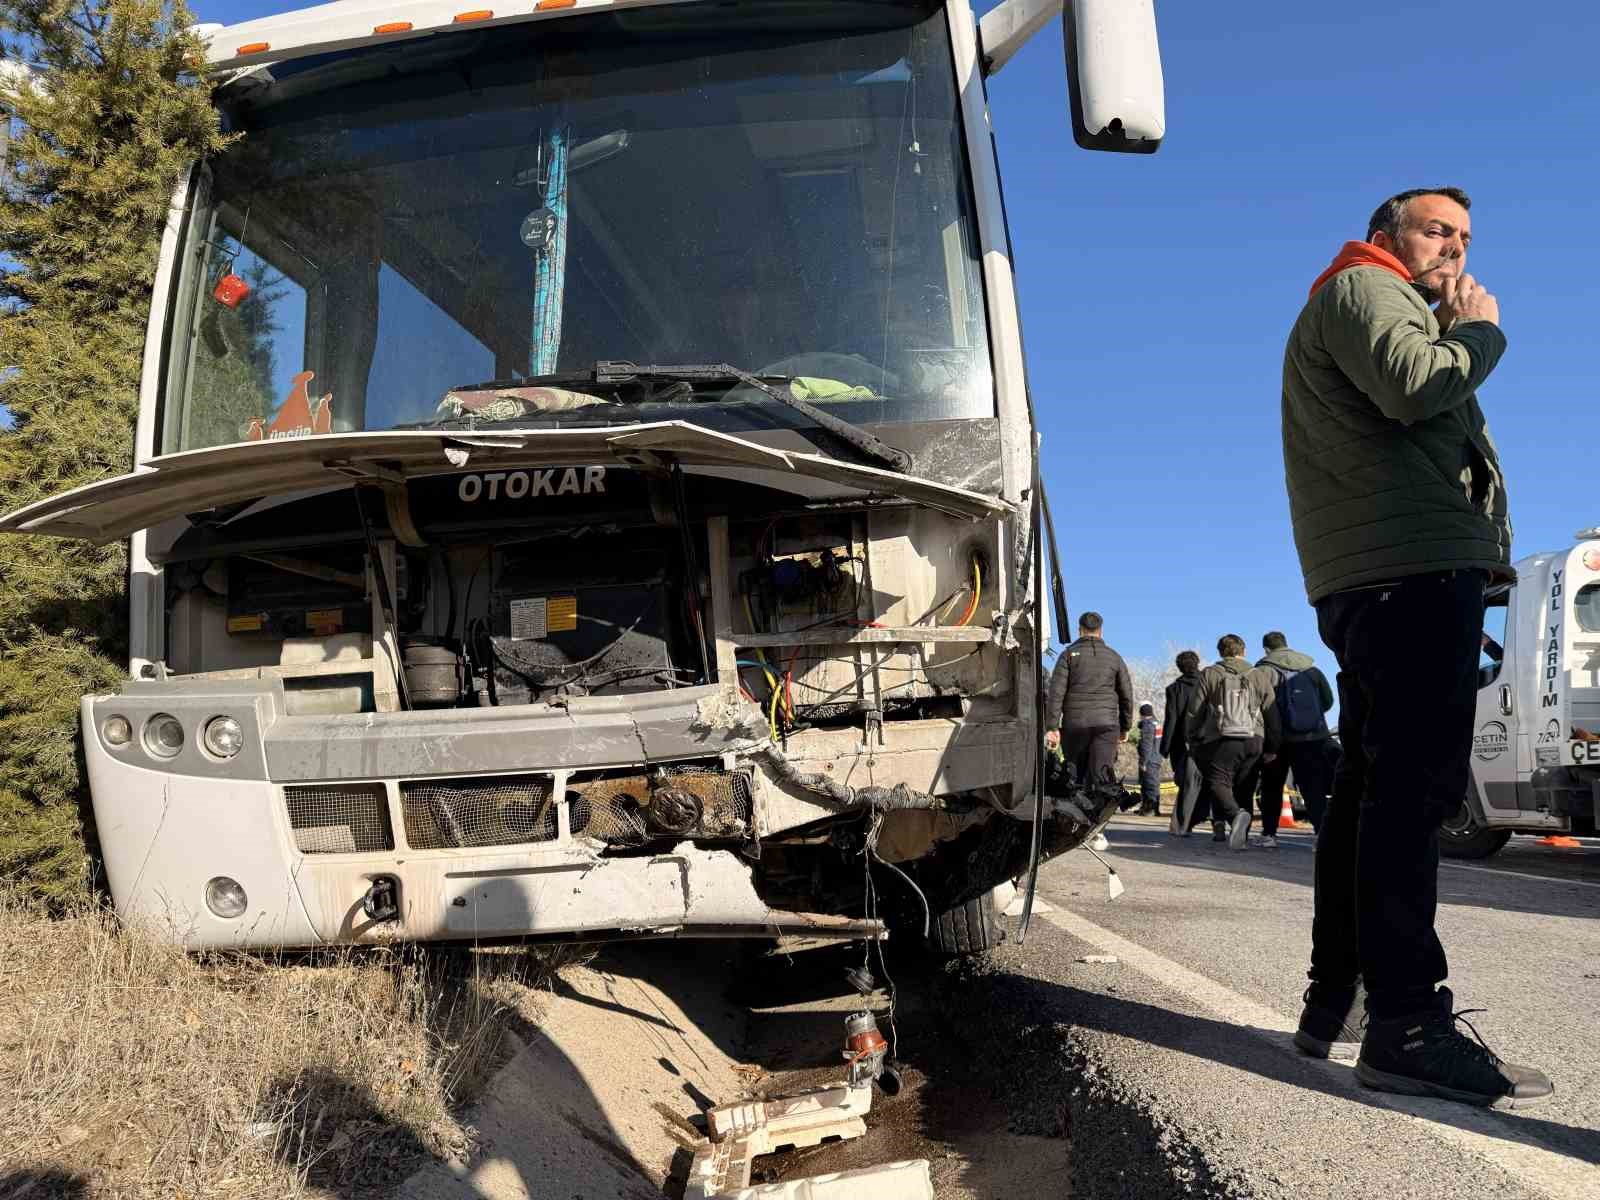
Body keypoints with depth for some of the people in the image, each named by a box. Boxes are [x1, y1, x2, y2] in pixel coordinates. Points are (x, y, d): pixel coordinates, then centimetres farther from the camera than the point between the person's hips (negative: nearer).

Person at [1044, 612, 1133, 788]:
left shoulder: (1069, 654, 4)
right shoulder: (1114, 657, 11)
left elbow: (1056, 692, -5)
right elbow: (1127, 695, 13)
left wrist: (1052, 727, -8)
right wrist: (1125, 727, 24)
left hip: (1074, 724, -1)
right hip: (1106, 724, 1)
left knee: (1075, 778, 11)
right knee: (1100, 777, -9)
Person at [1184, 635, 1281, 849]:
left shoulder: (1209, 674, 7)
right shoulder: (1259, 676, 15)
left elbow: (1194, 712, 3)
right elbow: (1272, 715, 15)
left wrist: (1194, 741, 12)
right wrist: (1272, 748, 19)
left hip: (1222, 739, -3)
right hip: (1254, 741, 3)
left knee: (1217, 783, -7)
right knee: (1240, 785, 15)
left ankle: (1236, 814, -34)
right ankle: (1220, 825, 10)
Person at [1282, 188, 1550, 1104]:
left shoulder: (1377, 308, 35)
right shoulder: (1366, 288, 3)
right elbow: (1414, 385, -16)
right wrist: (1479, 332, 0)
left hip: (1380, 580, 11)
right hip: (1414, 567, -11)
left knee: (1376, 786, 11)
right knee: (1411, 786, -18)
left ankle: (1336, 1000, 17)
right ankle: (1408, 1024, -21)